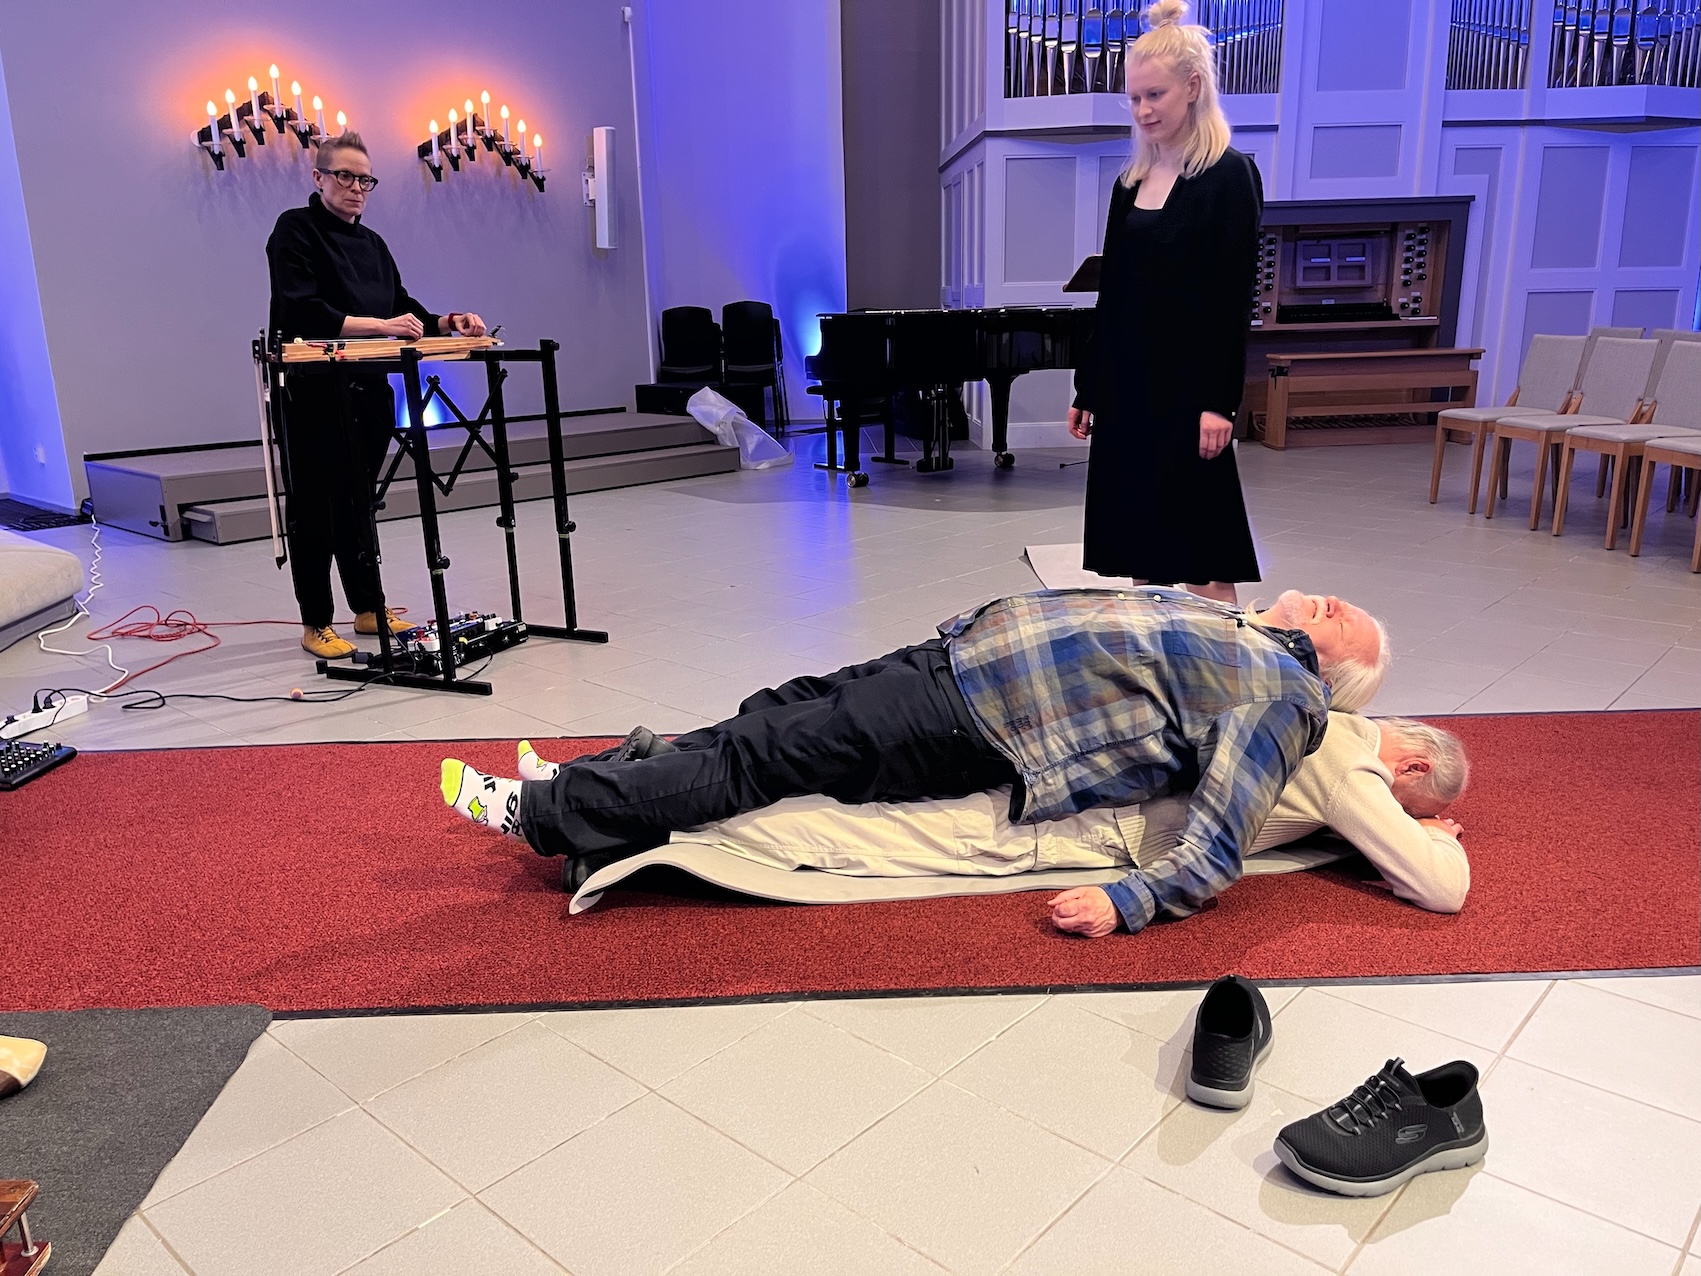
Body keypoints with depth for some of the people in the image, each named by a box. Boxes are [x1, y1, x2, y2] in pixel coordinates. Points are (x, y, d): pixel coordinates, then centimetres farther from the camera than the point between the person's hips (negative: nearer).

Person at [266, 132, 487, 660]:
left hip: (369, 392, 7)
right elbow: (303, 313, -18)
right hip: (314, 394, -7)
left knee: (358, 503, 15)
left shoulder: (371, 243, 17)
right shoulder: (295, 230, -4)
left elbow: (402, 309, 15)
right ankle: (316, 625, 9)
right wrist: (379, 325, -25)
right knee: (314, 508, 1)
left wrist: (446, 323, -4)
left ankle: (369, 610, 24)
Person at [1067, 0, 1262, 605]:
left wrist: (1220, 402, -18)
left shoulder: (1229, 176, -4)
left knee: (1200, 559, -4)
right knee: (1139, 556, 9)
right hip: (1126, 386, 7)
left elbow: (1234, 298, -11)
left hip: (1185, 388, -6)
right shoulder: (1131, 183, 15)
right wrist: (1087, 390, 14)